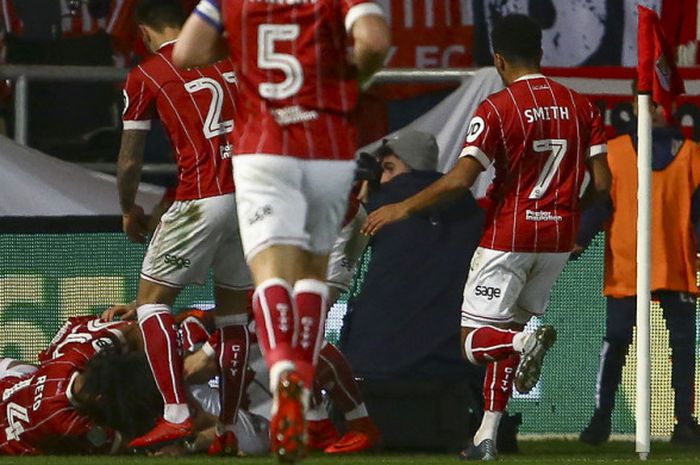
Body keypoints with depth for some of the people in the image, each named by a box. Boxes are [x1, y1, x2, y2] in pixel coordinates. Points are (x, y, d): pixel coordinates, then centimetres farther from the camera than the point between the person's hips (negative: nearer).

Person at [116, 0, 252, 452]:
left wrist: (129, 211, 25)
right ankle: (228, 428, 14)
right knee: (234, 312, 15)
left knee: (152, 298, 6)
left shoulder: (145, 75, 4)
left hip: (203, 202, -5)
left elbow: (129, 162, 8)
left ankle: (177, 414, -9)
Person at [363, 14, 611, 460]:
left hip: (509, 235, -5)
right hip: (559, 239, 5)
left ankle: (526, 342, -34)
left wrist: (403, 208, -9)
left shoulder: (497, 108, -12)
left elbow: (460, 179, -19)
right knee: (505, 329, 18)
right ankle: (488, 437, 12)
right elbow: (602, 182, 2)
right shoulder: (581, 106, 3)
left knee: (476, 341, -1)